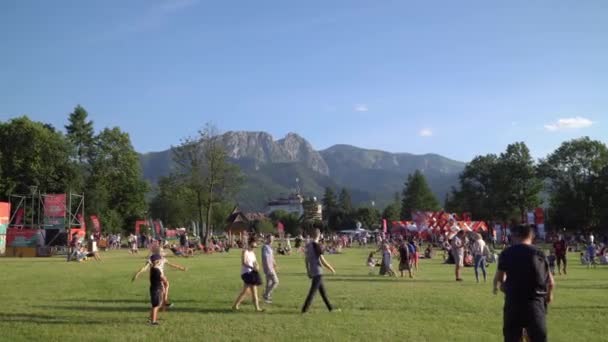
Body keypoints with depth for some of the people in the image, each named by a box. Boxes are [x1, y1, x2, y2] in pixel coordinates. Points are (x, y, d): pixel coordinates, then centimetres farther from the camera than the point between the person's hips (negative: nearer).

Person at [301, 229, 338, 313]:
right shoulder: (316, 245, -17)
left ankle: (330, 308, 21)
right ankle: (304, 309, 0)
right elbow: (323, 261, -17)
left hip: (312, 272, 8)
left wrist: (308, 271, 22)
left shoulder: (307, 245, 7)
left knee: (323, 291, 14)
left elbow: (306, 259, 14)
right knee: (313, 291, -2)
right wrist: (331, 269, -6)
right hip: (318, 272, -8)